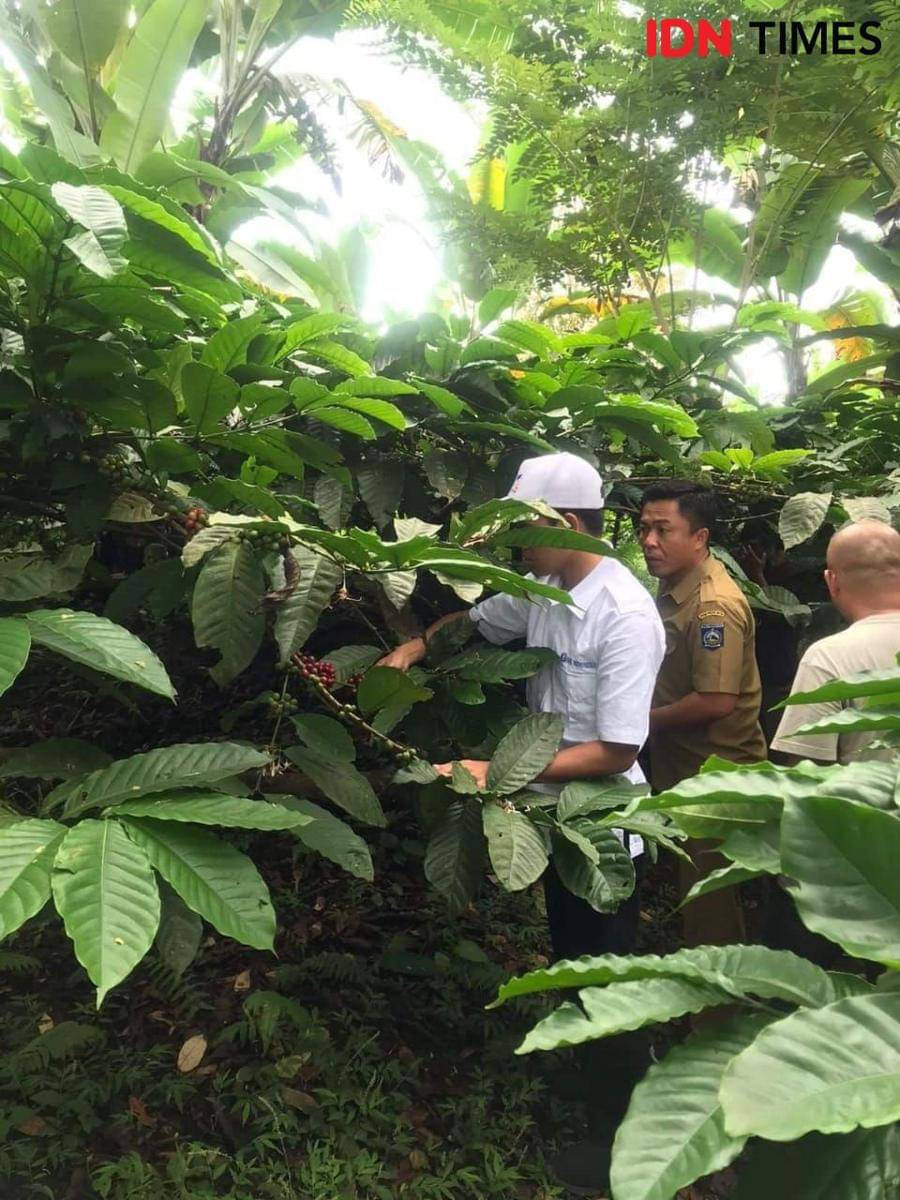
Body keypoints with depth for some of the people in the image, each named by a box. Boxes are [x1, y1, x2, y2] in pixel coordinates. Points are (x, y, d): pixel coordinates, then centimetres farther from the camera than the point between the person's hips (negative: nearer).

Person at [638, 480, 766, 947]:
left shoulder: (714, 605, -24)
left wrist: (647, 719, -16)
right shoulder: (673, 586, 6)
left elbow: (717, 701, -29)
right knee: (693, 890, 24)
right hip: (682, 765, 10)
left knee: (708, 900, 5)